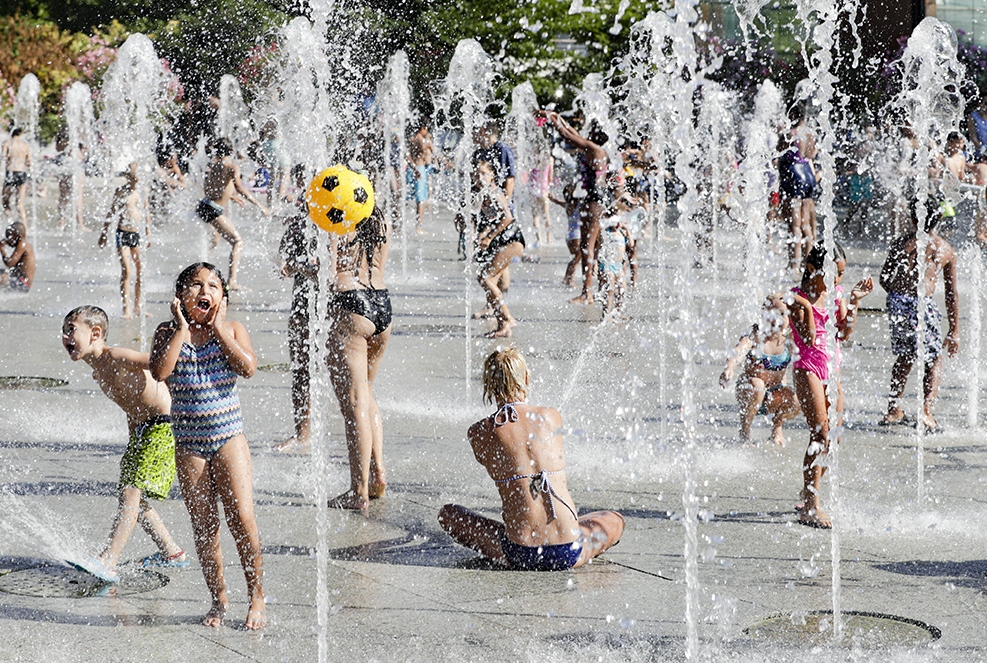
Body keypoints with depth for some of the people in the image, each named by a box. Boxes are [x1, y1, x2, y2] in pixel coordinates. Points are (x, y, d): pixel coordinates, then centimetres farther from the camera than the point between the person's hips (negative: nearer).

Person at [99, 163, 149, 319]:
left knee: (140, 271, 7)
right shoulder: (121, 191, -3)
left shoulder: (142, 192, 7)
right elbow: (111, 213, 3)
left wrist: (148, 234, 16)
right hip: (123, 233, -4)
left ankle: (137, 307, 19)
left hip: (137, 234, 4)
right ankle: (127, 309, -11)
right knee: (127, 271, -11)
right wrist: (104, 232, 3)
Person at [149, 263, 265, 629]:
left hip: (228, 437, -1)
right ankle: (219, 598, 20)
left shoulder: (231, 329, 1)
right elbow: (159, 372, -17)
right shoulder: (168, 332, 0)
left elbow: (248, 367, -16)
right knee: (203, 525, 6)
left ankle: (257, 598, 6)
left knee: (241, 519, -8)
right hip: (188, 442, 1)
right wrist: (181, 328, -14)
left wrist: (218, 327, -12)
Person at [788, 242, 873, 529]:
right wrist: (807, 307, -32)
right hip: (808, 368, -7)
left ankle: (808, 497, 24)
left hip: (832, 368, 7)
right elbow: (809, 338, -19)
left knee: (832, 438, 9)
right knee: (821, 434, -15)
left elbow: (844, 334, 5)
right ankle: (811, 507, -14)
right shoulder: (798, 297, -11)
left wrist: (854, 301, -1)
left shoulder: (836, 292, 8)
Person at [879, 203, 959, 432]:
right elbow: (952, 294, 11)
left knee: (905, 356, 24)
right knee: (934, 361, 13)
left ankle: (893, 410, 27)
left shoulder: (901, 242, 15)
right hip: (922, 304, -3)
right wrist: (954, 330, 15)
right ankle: (926, 412, -5)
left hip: (897, 302, 3)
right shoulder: (946, 249, 11)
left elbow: (884, 279, 14)